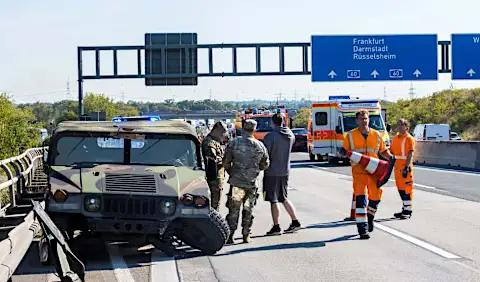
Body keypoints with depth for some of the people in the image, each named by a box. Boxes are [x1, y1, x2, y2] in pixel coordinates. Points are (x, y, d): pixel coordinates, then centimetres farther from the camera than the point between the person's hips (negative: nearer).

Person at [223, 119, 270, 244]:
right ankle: (246, 236, 16)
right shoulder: (260, 146, 1)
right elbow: (266, 164, 11)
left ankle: (230, 236, 4)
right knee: (248, 210, 13)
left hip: (236, 183, -2)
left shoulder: (233, 143, -7)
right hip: (252, 184, 2)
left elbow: (226, 163, -4)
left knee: (234, 210, 6)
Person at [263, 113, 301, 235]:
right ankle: (295, 222, 17)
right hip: (285, 171, 6)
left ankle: (276, 227, 6)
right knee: (284, 198, 19)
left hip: (272, 171, -6)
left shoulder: (270, 136, -17)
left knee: (273, 200, 2)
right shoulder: (290, 135, 1)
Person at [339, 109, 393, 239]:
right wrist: (344, 152, -15)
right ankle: (362, 229, -14)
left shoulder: (376, 135, 10)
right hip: (359, 171, -3)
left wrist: (390, 157, -3)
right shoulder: (351, 135, 5)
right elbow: (344, 149, 8)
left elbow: (383, 151, 15)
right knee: (360, 197, -13)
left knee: (375, 197, 6)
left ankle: (370, 217, 38)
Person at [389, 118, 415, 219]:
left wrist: (406, 167, -22)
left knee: (406, 188, -6)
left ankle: (408, 211, -2)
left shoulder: (409, 139, -9)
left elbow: (410, 154, -15)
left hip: (405, 167, -8)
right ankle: (405, 209, 22)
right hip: (397, 167, 8)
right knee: (400, 188, 12)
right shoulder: (395, 139, 14)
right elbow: (391, 152, 21)